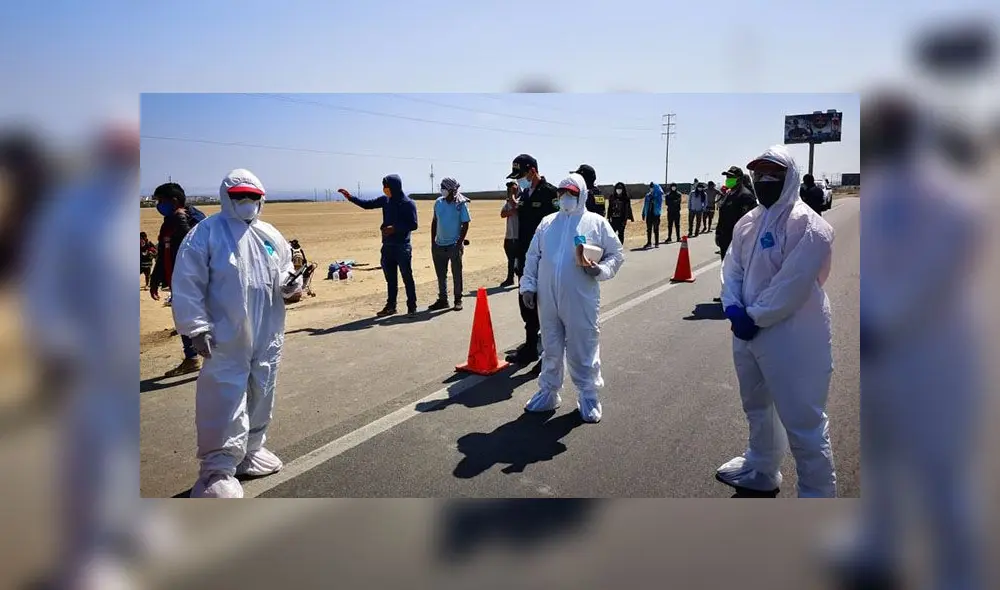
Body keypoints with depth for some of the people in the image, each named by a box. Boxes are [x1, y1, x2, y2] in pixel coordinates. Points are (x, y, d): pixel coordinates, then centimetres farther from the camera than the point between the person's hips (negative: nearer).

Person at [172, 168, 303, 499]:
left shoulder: (271, 235, 11)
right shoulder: (206, 233, -7)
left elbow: (284, 271, 20)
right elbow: (187, 283, -10)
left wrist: (290, 284, -5)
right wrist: (197, 328, -14)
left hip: (268, 336, 6)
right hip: (226, 338, -6)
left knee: (261, 394, 17)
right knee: (225, 400, -6)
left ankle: (251, 449, 36)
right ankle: (218, 469, 5)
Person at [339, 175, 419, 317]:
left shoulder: (408, 203, -11)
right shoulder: (385, 200, 7)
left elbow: (413, 225, -13)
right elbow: (367, 204, 19)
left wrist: (395, 228, -19)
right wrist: (351, 197, 11)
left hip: (402, 247, -6)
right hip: (387, 246, 6)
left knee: (407, 278, 0)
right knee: (390, 279, 12)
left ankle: (412, 307, 7)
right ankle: (390, 306, 21)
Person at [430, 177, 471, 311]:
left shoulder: (461, 204, -9)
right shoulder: (439, 202, 5)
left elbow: (465, 224, -7)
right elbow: (434, 222, 12)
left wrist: (460, 242, -13)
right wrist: (432, 242, 7)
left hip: (454, 245, -5)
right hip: (439, 245, 5)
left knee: (456, 274, 5)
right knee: (441, 274, 11)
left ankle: (458, 300, 16)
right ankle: (442, 299, 22)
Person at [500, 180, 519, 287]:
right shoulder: (507, 201, 15)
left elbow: (515, 206, -26)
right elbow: (502, 214, 2)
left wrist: (512, 195, -13)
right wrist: (511, 211, -15)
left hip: (518, 235, -7)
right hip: (509, 235, 7)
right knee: (510, 258, 16)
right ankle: (510, 279, 26)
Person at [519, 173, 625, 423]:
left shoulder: (597, 223, 1)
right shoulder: (547, 223, 10)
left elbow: (616, 254, 3)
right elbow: (533, 257, 12)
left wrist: (600, 270, -14)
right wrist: (528, 285, 5)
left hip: (580, 302, -3)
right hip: (547, 301, 3)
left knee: (583, 351, 5)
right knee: (551, 350, 14)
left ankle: (589, 397, 20)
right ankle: (548, 393, 28)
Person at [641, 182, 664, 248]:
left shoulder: (659, 195, -3)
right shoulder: (648, 196, 9)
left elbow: (660, 191, -27)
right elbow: (645, 205, 13)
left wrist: (655, 185, -18)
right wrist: (643, 214, 11)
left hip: (656, 214, -4)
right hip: (649, 214, 4)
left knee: (656, 229, 2)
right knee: (649, 229, 9)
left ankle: (657, 243, 9)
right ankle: (648, 243, 17)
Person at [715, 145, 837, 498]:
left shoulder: (808, 226, -17)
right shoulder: (748, 223, 9)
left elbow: (791, 287, -22)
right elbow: (732, 268, 7)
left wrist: (753, 317, -17)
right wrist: (733, 308, -10)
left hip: (792, 338, -9)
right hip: (749, 332, 9)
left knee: (803, 422, -2)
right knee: (757, 407, 25)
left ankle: (818, 493, 15)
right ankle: (761, 470, 47)